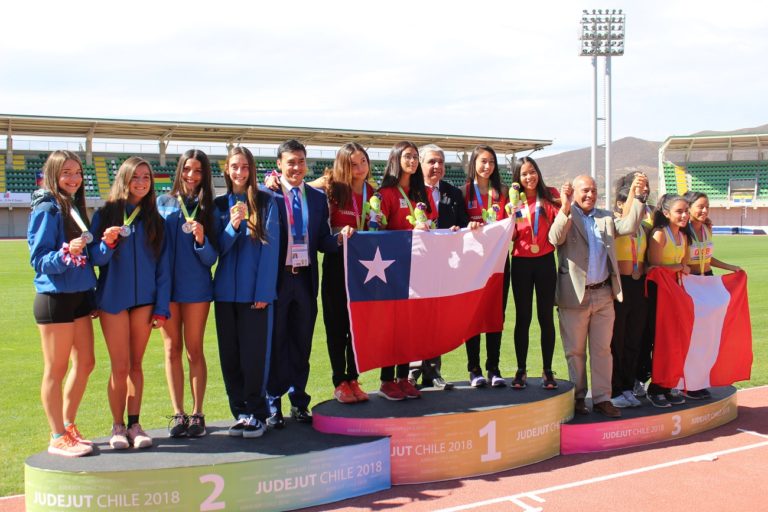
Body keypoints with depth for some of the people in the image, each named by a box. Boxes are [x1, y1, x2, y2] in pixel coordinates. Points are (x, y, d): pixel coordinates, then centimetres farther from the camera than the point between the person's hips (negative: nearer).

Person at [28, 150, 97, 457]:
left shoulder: (75, 207, 11)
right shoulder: (46, 209, -11)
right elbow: (39, 260, -14)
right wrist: (66, 253, -30)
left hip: (79, 296, 8)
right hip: (54, 297, -8)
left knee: (85, 363, 12)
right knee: (56, 369, 1)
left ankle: (68, 427, 26)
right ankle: (58, 439, 11)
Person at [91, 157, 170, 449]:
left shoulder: (155, 220, 6)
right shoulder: (105, 215, 0)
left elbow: (163, 266, 5)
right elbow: (96, 259, -2)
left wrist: (162, 307, 0)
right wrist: (107, 244, -23)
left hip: (144, 300, 2)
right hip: (113, 299, -2)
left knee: (136, 364, 8)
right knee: (120, 367, 0)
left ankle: (134, 424, 16)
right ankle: (117, 427, 14)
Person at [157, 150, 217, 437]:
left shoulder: (208, 208, 2)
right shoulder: (163, 203, 6)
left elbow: (211, 258, 0)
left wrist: (201, 239, -20)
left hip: (196, 287, -1)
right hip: (166, 285, 1)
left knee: (194, 350, 3)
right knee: (172, 349, 5)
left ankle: (197, 414, 10)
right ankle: (178, 414, 13)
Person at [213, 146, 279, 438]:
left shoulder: (265, 202, 1)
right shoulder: (219, 205, 10)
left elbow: (270, 247, -5)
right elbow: (219, 248, 6)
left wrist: (264, 291, -11)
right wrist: (233, 226, -14)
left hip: (255, 290, -3)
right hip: (226, 290, 4)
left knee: (254, 353, -3)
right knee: (230, 354, 7)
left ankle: (256, 414, 8)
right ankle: (240, 413, 18)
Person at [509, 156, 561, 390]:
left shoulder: (550, 195, 3)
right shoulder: (515, 200, 6)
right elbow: (511, 236, 2)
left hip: (545, 261, -1)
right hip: (521, 263, 1)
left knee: (545, 317, 2)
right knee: (523, 318, 4)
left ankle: (547, 371, 9)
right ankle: (521, 371, 10)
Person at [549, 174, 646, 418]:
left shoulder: (606, 217, 14)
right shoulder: (565, 216, -2)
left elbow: (628, 226, -1)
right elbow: (555, 239, -20)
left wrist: (636, 194, -9)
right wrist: (565, 207, -30)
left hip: (604, 294, 4)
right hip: (575, 295, -4)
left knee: (602, 349, 8)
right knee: (575, 351, 6)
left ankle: (602, 398, 15)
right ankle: (578, 397, 18)